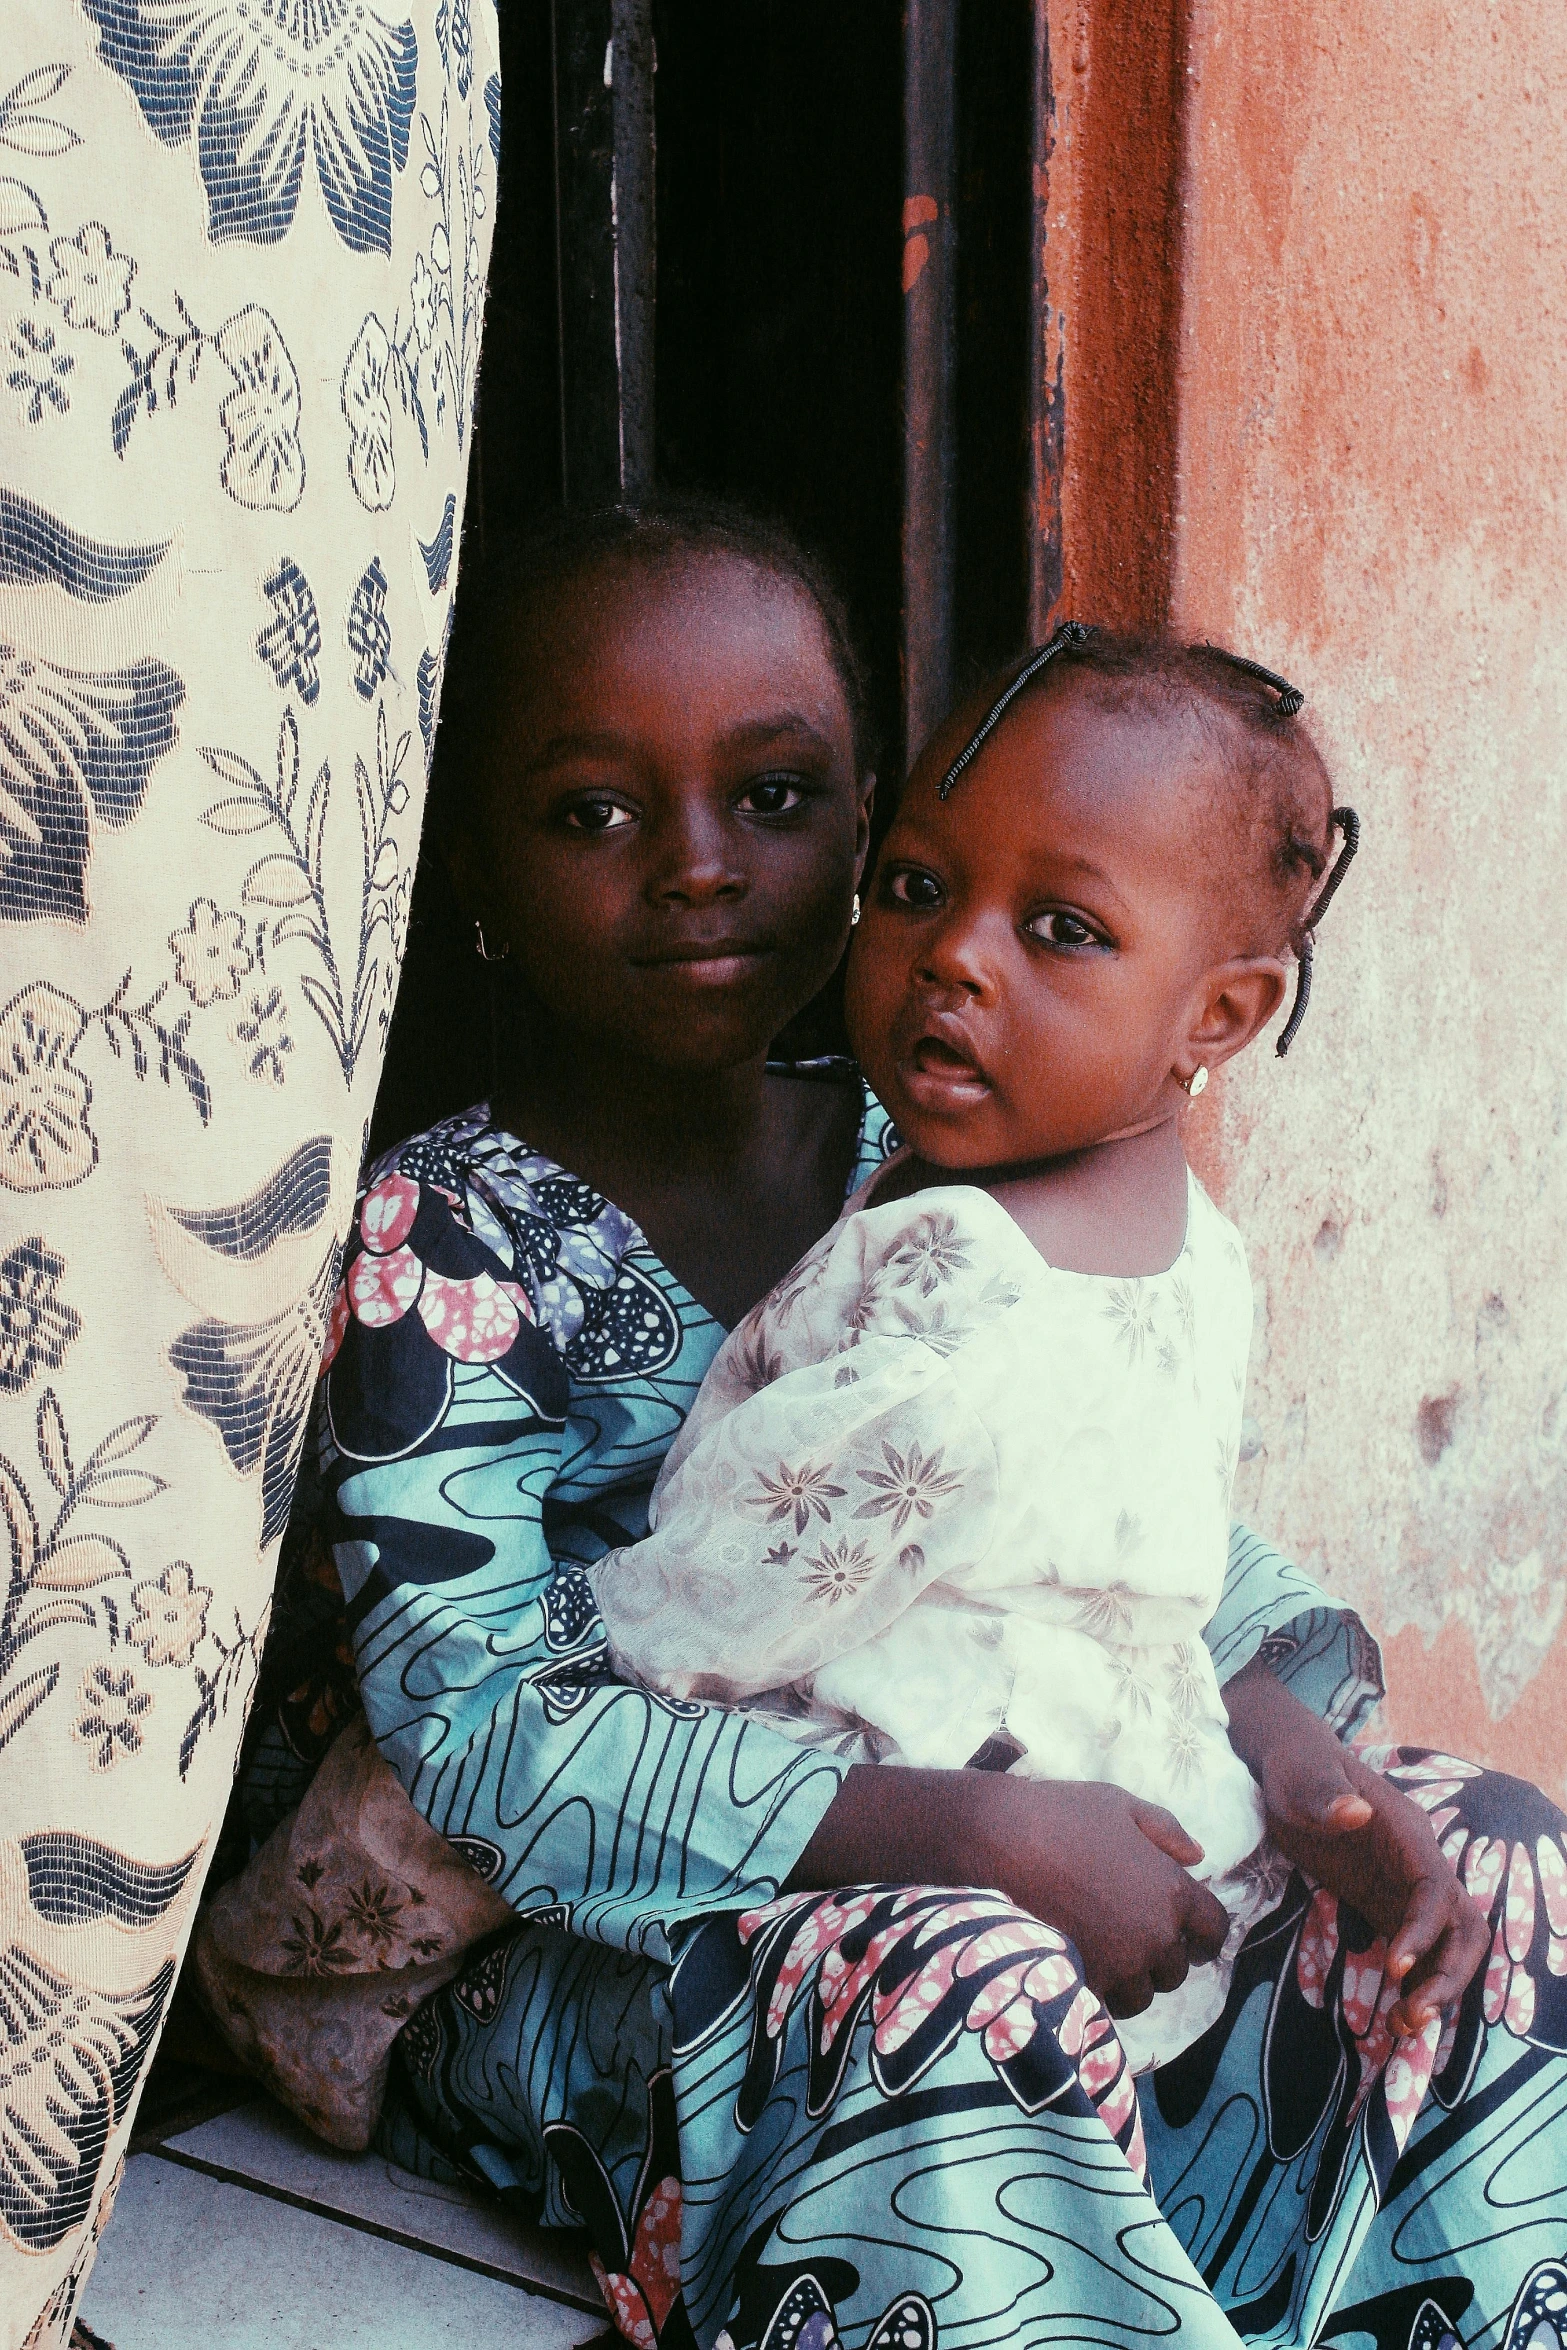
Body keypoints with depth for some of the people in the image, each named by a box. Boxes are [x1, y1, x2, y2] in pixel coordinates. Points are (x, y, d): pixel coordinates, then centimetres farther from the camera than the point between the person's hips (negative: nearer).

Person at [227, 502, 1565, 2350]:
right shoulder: (439, 1241, -13)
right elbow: (488, 1743, -22)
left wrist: (1283, 1731, -13)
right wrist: (974, 1829, -27)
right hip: (588, 1972, -6)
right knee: (963, 1992, -36)